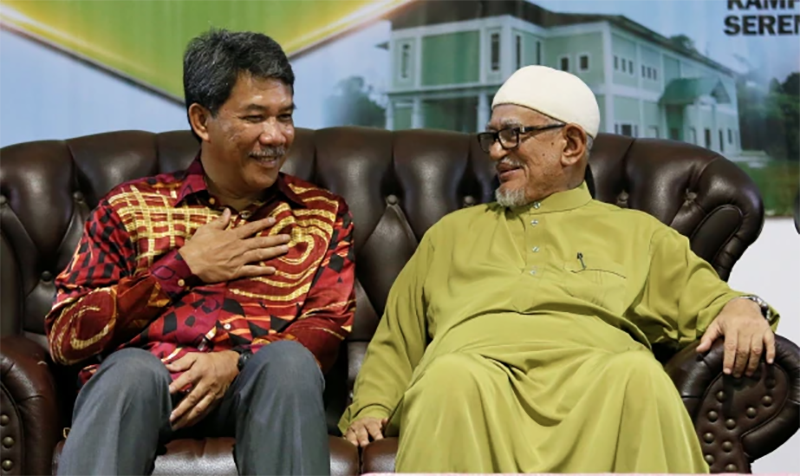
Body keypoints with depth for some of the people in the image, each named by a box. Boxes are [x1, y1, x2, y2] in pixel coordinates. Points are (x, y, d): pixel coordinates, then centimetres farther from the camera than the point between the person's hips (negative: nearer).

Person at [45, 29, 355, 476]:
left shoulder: (323, 213, 16)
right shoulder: (131, 207, 12)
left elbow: (328, 326, 3)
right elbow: (66, 336, 4)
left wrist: (236, 362, -16)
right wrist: (184, 267, -3)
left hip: (264, 389, 1)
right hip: (140, 386, 0)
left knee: (289, 360, -31)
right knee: (131, 368, -33)